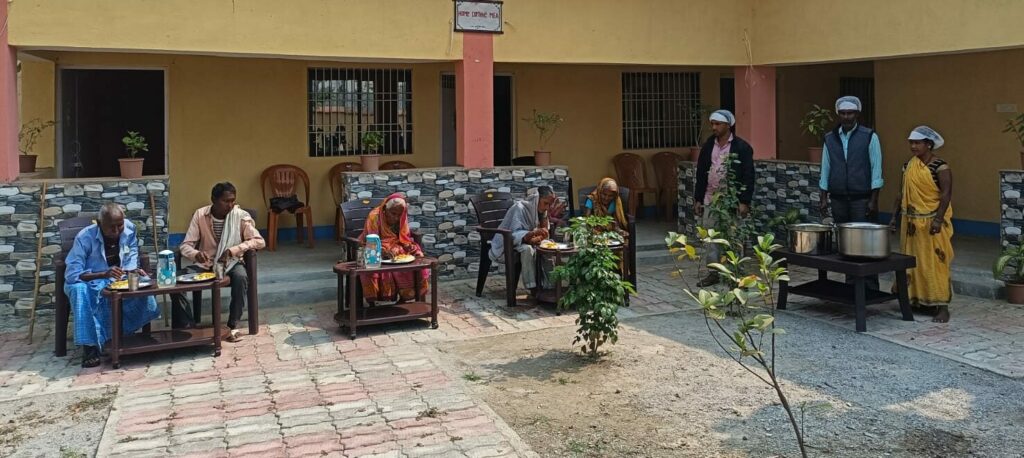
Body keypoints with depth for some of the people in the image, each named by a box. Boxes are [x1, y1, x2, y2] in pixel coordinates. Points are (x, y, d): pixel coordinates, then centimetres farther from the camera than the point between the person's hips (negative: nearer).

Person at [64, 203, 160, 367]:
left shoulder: (129, 229, -12)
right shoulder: (85, 237, -24)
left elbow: (130, 262, -5)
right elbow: (72, 275, -29)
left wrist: (134, 271, -29)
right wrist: (105, 274, -42)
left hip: (117, 279, 4)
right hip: (89, 281, -3)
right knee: (80, 290, -38)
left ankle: (124, 333, -11)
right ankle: (89, 345, -33)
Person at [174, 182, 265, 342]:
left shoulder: (241, 216, -11)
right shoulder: (200, 215, -7)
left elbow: (259, 241, -16)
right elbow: (185, 245, -8)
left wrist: (233, 250, -28)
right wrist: (196, 254, -32)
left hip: (231, 262, -2)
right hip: (204, 263, 2)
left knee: (241, 277, -35)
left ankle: (232, 325, -22)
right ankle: (186, 327, -9)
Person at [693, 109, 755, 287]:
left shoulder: (742, 147, -4)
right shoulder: (708, 146, 9)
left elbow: (748, 176, -6)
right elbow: (701, 174, 12)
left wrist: (744, 202, -12)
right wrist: (698, 199, 9)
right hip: (710, 199, 5)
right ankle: (713, 272, 15)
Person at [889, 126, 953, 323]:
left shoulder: (940, 166, -9)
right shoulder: (908, 165, 10)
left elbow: (946, 194, -14)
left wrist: (938, 219, -22)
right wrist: (895, 216, 12)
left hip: (932, 223, -6)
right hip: (911, 223, 7)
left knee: (934, 262, -6)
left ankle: (942, 306, -1)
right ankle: (915, 299, 21)